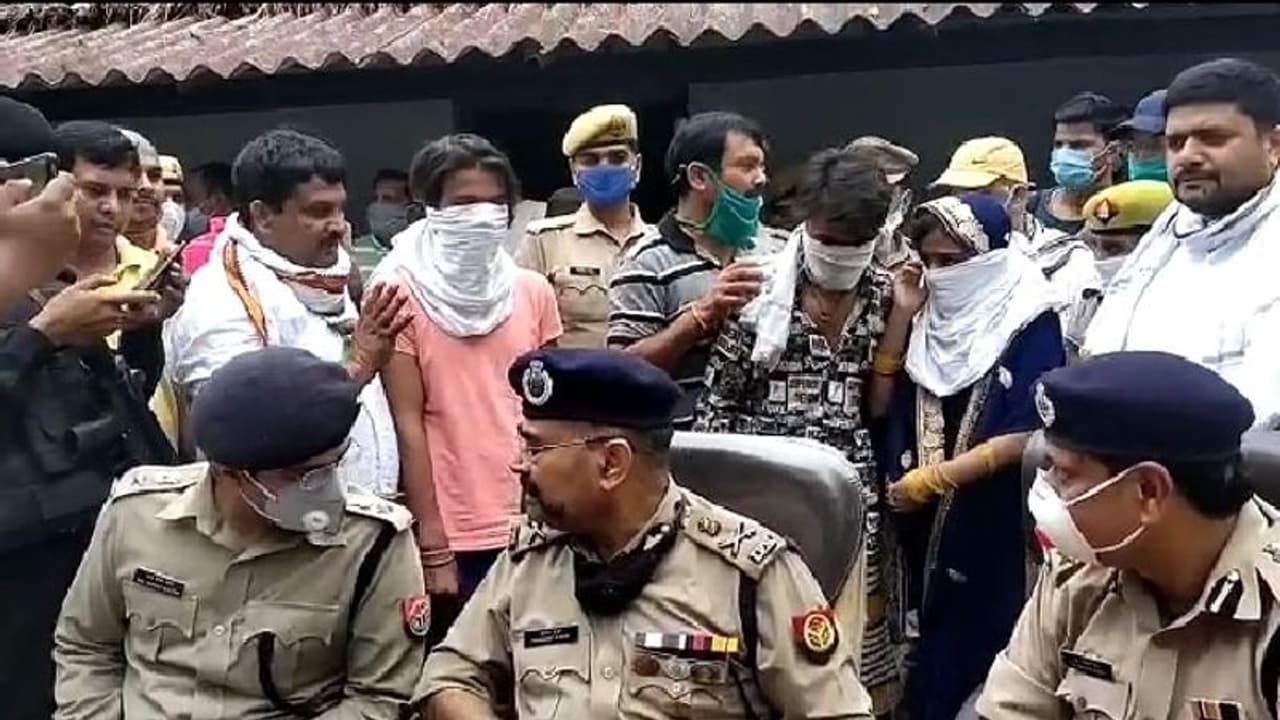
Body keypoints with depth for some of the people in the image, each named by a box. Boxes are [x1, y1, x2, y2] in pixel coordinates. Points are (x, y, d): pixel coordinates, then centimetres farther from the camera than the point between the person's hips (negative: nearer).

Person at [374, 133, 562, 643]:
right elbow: (407, 421, -7)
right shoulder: (401, 293, -4)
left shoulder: (534, 292, 7)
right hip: (453, 536, -3)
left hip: (531, 527, 4)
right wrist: (432, 544, -10)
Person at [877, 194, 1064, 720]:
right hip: (924, 525, 5)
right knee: (928, 653, 12)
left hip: (994, 530, -5)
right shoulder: (927, 319, 7)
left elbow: (1026, 435, -16)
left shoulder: (1031, 326, -8)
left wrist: (932, 479, -13)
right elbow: (887, 410, 8)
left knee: (978, 653, 2)